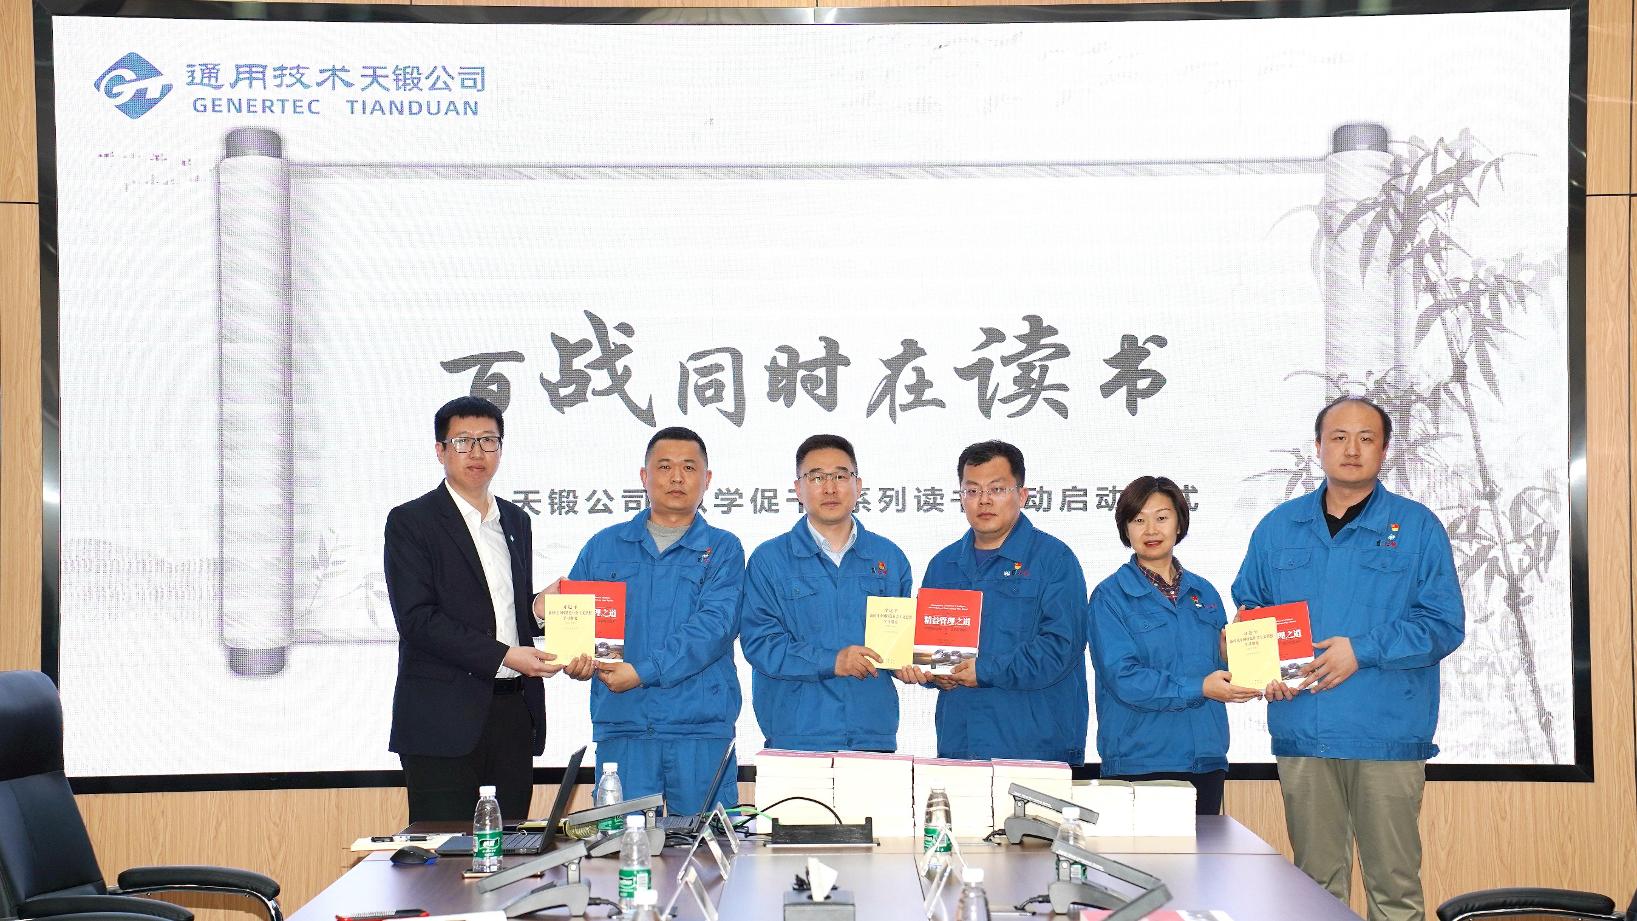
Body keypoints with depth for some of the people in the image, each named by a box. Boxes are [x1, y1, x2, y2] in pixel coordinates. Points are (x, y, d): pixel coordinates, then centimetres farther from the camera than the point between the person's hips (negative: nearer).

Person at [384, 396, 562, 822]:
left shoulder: (516, 521, 18)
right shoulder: (411, 522, -2)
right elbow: (417, 619, -12)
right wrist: (503, 656, -18)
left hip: (513, 715, 6)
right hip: (445, 722, -6)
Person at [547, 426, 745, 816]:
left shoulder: (723, 550, 6)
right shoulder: (604, 546, 15)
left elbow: (715, 624, -9)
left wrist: (644, 672, -17)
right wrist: (576, 659, -11)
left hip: (702, 729, -2)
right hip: (622, 727, 2)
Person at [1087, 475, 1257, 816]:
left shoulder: (1204, 594, 14)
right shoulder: (1110, 596, -2)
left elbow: (1221, 670, 19)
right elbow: (1123, 678, -13)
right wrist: (1199, 689, -18)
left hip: (1206, 759, 5)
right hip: (1139, 760, -5)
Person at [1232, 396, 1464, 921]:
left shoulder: (1417, 527, 3)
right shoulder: (1279, 528, 12)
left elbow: (1444, 623, -3)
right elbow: (1246, 609, 18)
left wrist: (1362, 651, -14)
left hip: (1387, 735, -3)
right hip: (1301, 733, 3)